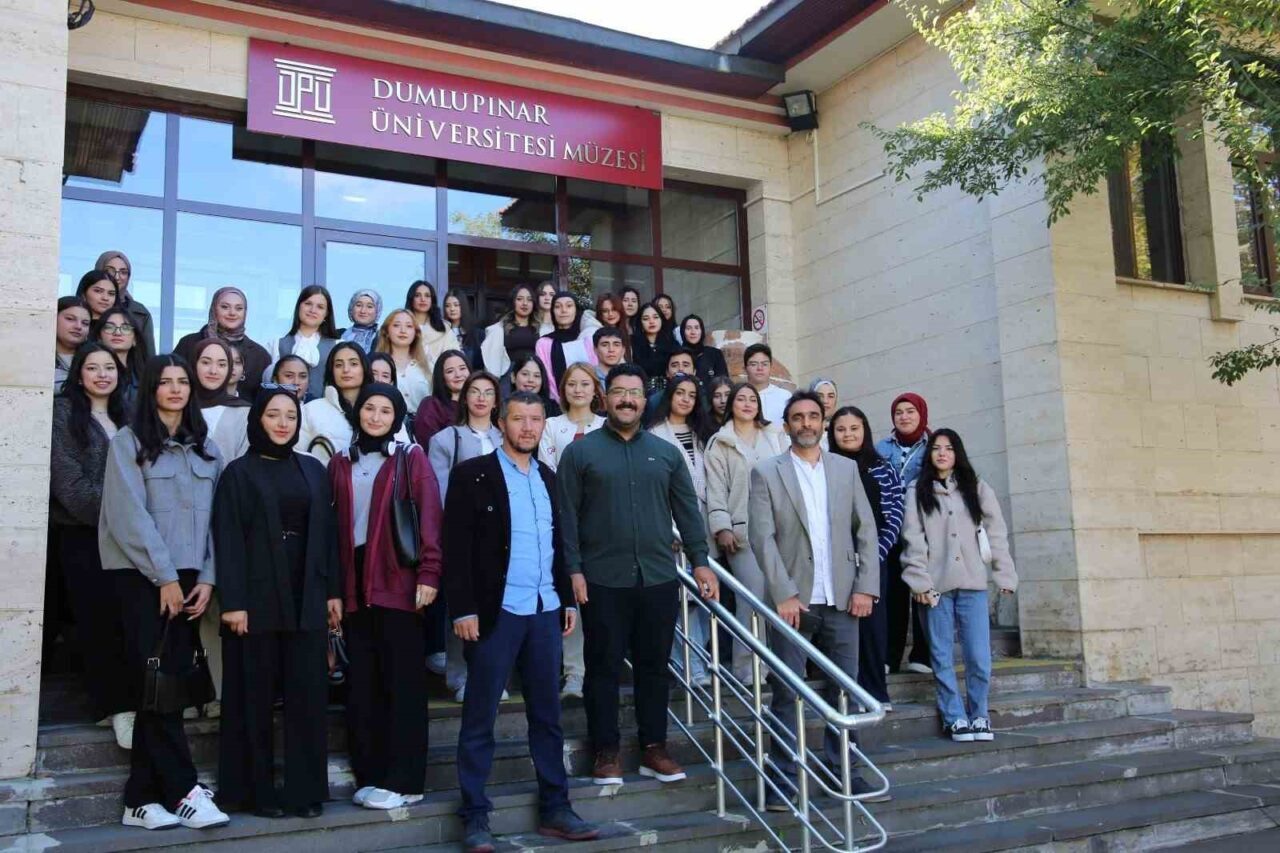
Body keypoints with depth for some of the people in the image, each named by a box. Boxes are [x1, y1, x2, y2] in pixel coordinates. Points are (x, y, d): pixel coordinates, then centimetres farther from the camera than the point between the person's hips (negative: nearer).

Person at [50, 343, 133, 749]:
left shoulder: (123, 417, 17)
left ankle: (123, 702, 4)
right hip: (82, 535, -4)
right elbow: (70, 482, -10)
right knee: (97, 620, -6)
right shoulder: (64, 413, -1)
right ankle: (118, 705, -2)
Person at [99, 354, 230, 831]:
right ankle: (184, 791, -4)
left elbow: (215, 517, 9)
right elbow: (130, 516, -9)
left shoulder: (204, 447, 13)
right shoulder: (128, 442, -1)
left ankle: (142, 800, 8)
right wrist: (165, 577, -13)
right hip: (141, 577, -4)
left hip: (187, 578, 5)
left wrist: (207, 578, -2)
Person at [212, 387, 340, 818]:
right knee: (256, 696, 3)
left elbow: (327, 533, 11)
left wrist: (333, 591, 5)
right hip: (258, 598, -3)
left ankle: (305, 788, 10)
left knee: (308, 694, 2)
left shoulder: (314, 470, 12)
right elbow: (228, 541, -5)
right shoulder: (238, 473, 1)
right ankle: (257, 790, 12)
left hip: (306, 598, 3)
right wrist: (233, 602, -13)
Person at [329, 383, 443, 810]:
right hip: (354, 585, 4)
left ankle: (403, 780, 6)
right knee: (362, 684, 7)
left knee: (403, 682, 0)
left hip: (398, 582, -4)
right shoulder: (340, 463, 13)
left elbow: (429, 516, -4)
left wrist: (429, 574, -14)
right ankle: (369, 775, 17)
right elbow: (333, 525, 12)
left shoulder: (411, 458, 3)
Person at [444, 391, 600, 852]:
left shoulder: (548, 478, 14)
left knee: (547, 714, 11)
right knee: (480, 718, 2)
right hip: (495, 611, -5)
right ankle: (475, 815, 12)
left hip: (545, 611, 5)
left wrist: (568, 600, 13)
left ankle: (555, 809, 21)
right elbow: (457, 546, -8)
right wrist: (463, 609, -14)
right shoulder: (472, 474, -4)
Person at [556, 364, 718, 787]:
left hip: (659, 578, 3)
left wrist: (700, 561, 5)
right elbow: (567, 515, -2)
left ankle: (654, 748, 20)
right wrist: (573, 569, -9)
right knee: (604, 668, 5)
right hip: (603, 581, -2)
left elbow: (687, 510, 11)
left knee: (654, 666, 9)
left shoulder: (666, 452, 10)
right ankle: (606, 752, 15)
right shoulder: (580, 452, 1)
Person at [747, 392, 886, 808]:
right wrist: (784, 594, -13)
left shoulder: (846, 469, 11)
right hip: (793, 600, -3)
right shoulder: (766, 473, 2)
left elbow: (866, 530, 8)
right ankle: (783, 781, 9)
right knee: (785, 692, 1)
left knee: (843, 690, 7)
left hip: (842, 600, 3)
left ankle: (844, 773, 19)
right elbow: (762, 537, -6)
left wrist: (866, 586, -1)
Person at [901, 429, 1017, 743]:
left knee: (979, 657, -2)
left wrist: (1005, 576, 0)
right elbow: (914, 540, 0)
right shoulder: (918, 491, 6)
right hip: (937, 585, 0)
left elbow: (996, 534, 7)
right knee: (942, 657, 4)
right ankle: (955, 718, 14)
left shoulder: (977, 488, 9)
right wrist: (920, 582, -8)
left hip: (972, 584, 1)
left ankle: (978, 715, 15)